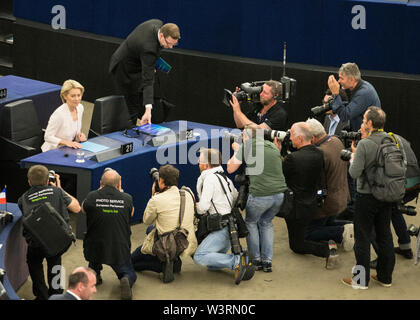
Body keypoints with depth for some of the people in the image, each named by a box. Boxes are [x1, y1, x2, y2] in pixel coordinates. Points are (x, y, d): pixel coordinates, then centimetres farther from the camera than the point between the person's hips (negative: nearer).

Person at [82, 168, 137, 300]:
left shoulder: (92, 196, -9)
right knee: (130, 274, 22)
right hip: (120, 250, 0)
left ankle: (94, 273, 25)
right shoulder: (127, 198, -6)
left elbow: (83, 209, 14)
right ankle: (126, 280, -13)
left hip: (95, 249, 0)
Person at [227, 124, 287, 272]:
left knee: (251, 223, 22)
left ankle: (256, 260, 20)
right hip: (279, 192, 5)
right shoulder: (272, 146, 18)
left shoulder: (246, 146, 2)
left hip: (260, 194, -5)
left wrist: (237, 151, 28)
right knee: (266, 223, 26)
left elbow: (230, 169, 10)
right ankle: (267, 261, 20)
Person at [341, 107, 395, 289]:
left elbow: (355, 173, -19)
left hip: (367, 197, -6)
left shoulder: (364, 144, -18)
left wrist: (353, 157, 2)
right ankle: (385, 277, 21)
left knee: (363, 237, 2)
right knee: (385, 235, 14)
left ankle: (361, 280, 7)